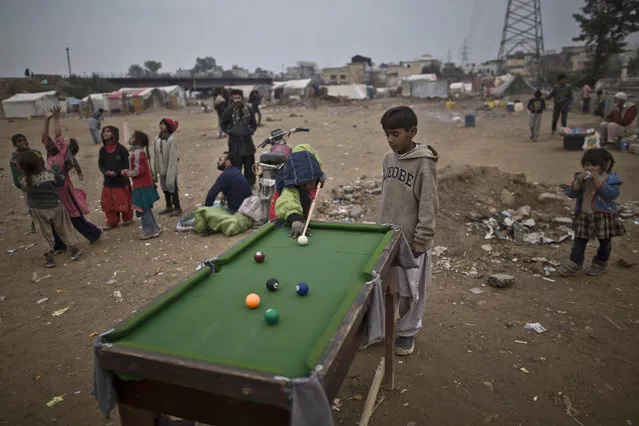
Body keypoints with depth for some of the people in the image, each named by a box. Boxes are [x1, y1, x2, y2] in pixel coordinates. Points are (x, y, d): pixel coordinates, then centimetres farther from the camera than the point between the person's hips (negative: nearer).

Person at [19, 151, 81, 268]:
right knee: (64, 229, 15)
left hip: (37, 210, 1)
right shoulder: (50, 174, -17)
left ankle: (49, 257, 12)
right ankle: (74, 249, 22)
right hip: (55, 206, -1)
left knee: (45, 233, 12)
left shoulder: (24, 180, -12)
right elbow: (61, 181, -1)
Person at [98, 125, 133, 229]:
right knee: (107, 202, 8)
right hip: (108, 181, 4)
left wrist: (117, 173, -19)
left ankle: (127, 218, 28)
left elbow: (127, 164, -8)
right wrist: (106, 172, -12)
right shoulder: (102, 150, 3)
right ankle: (112, 222, 22)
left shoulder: (121, 149, -10)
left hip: (121, 180, -4)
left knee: (123, 201, 7)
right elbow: (100, 164, 7)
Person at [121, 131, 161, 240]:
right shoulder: (143, 151, 10)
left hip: (142, 186, -10)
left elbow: (139, 170, -23)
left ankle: (150, 231, 8)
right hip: (147, 184, 10)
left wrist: (127, 173, -9)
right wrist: (129, 171, 14)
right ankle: (154, 228, 26)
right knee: (147, 209, 18)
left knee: (143, 210, 0)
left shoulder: (137, 152, -19)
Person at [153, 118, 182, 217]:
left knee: (172, 188, 1)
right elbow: (155, 155, 7)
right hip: (162, 169, 7)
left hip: (171, 169, -7)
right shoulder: (157, 139, 2)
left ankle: (177, 208, 14)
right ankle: (169, 206, 34)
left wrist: (171, 173, -19)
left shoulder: (171, 140, -18)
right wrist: (155, 169, 8)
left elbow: (173, 157, -18)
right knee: (165, 188, 18)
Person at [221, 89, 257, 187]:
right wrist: (229, 131, -7)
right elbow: (223, 124, 7)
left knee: (250, 164, 11)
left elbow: (253, 123, 18)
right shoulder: (229, 111, -4)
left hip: (247, 141, 3)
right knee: (236, 166, -3)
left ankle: (250, 184, 24)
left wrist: (251, 130, 2)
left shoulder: (248, 110, 5)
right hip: (235, 142, -3)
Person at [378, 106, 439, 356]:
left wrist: (421, 241, -15)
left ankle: (407, 332, 28)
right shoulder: (388, 159, 4)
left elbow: (429, 207, -15)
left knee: (411, 290, 10)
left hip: (412, 240, -6)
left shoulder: (424, 164, -16)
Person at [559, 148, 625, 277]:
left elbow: (613, 194, -25)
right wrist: (578, 182, -23)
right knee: (579, 241, 6)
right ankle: (574, 263, 15)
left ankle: (600, 263, 33)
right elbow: (570, 194, -8)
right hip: (583, 215, 2)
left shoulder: (611, 178, -11)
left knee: (604, 242, 14)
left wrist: (599, 182, -29)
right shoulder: (580, 177, -1)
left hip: (604, 216, -2)